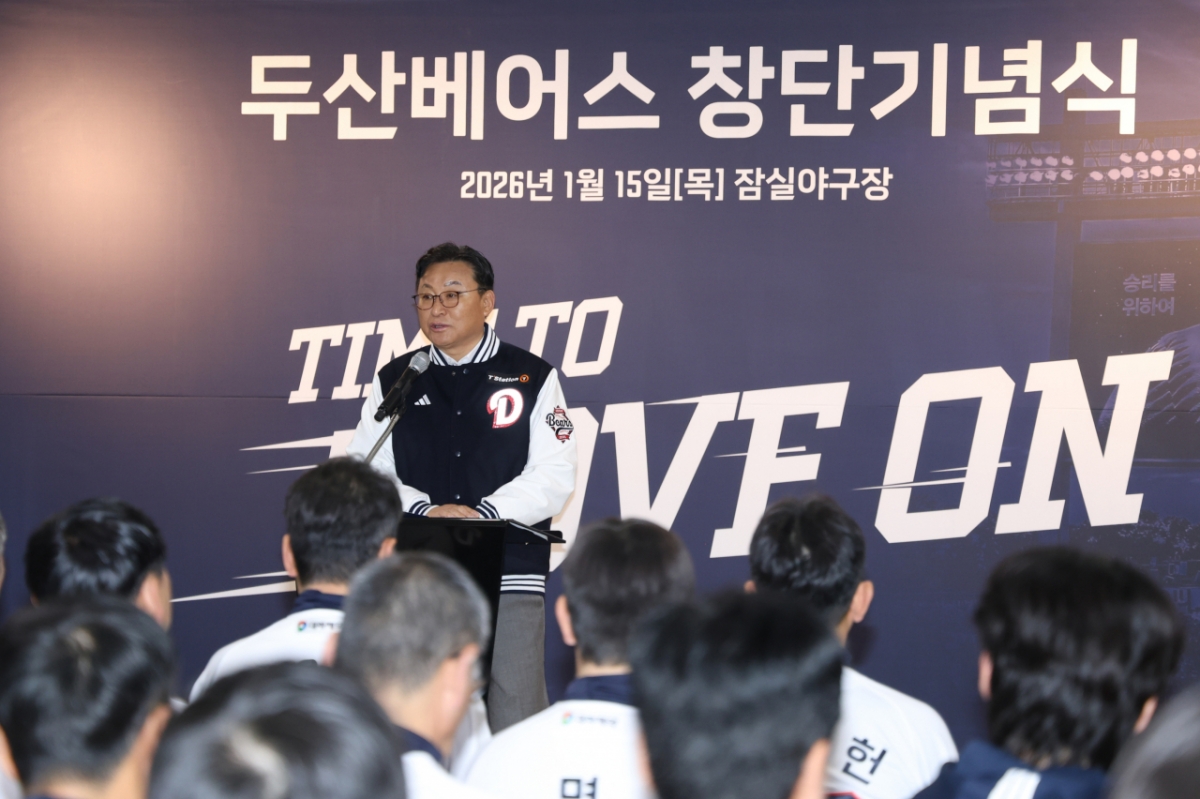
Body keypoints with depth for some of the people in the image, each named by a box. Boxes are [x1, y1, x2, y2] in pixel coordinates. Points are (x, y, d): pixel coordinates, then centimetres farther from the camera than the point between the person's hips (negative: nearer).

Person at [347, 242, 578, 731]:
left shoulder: (532, 379, 7)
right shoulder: (394, 382, 13)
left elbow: (553, 476, -2)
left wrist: (483, 514, -17)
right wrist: (423, 510, -13)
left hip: (510, 574, -2)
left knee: (515, 720, -6)